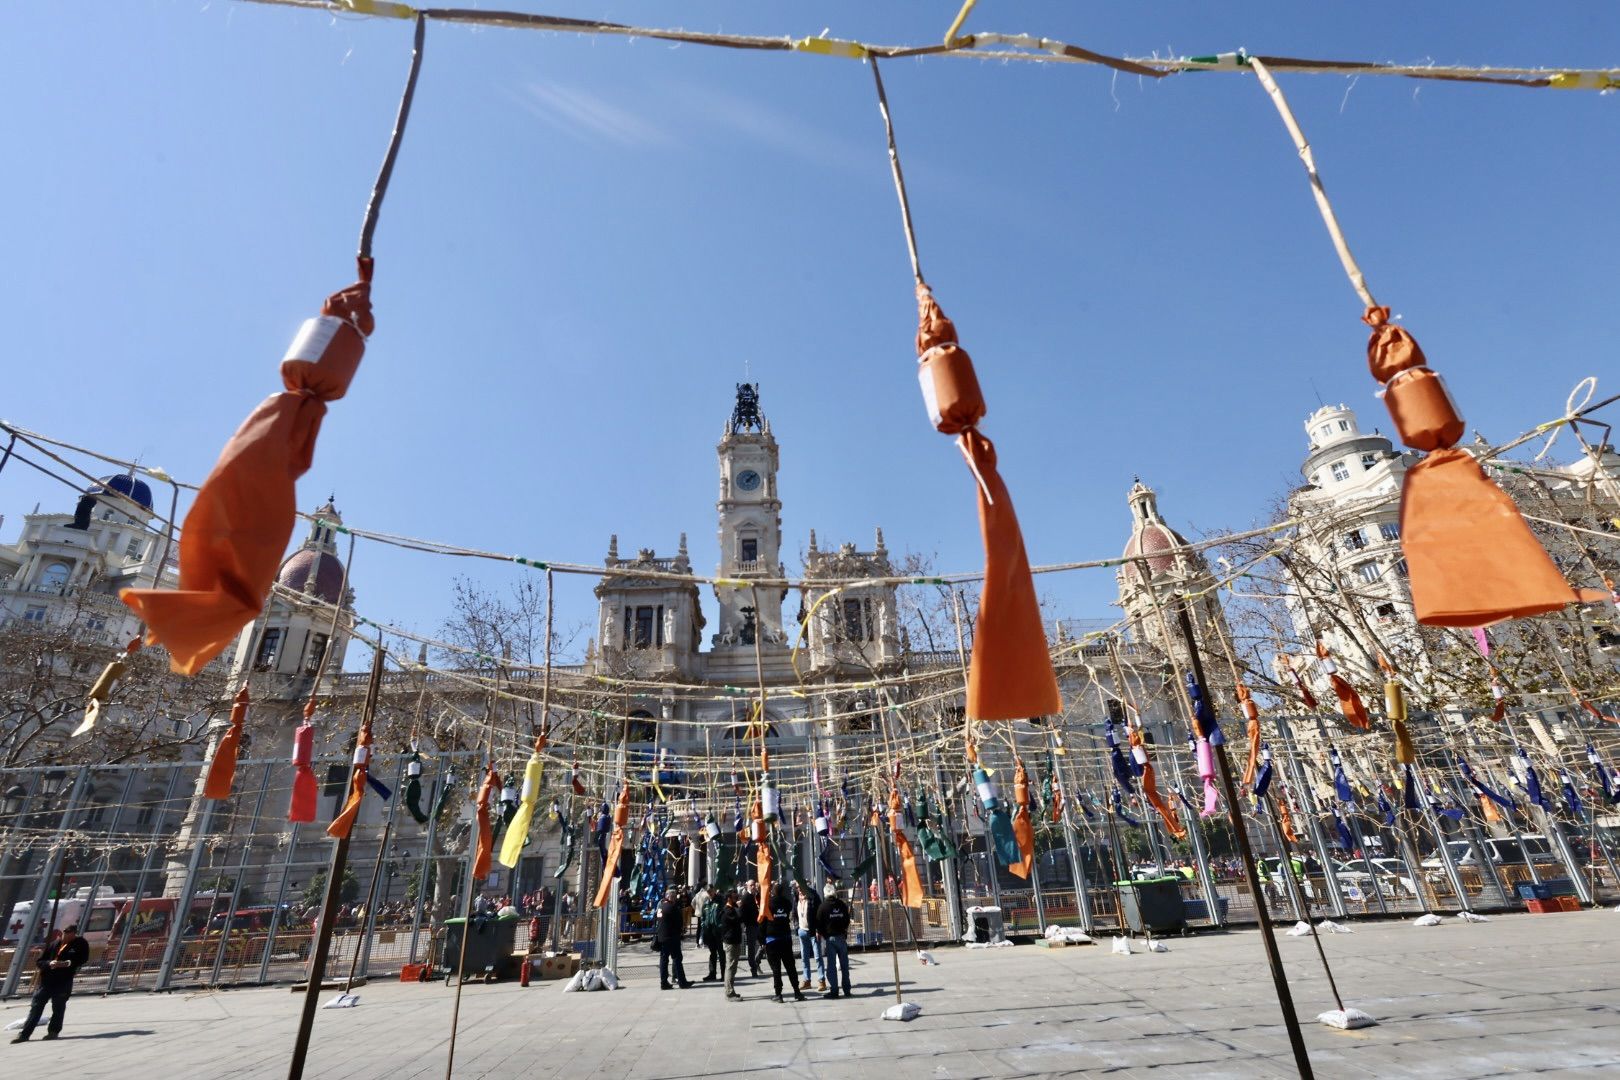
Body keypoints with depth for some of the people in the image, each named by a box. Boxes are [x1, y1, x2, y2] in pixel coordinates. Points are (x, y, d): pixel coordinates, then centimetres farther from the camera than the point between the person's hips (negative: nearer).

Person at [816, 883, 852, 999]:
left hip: (829, 938, -3)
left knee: (831, 964, 2)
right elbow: (847, 921, 8)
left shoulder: (823, 906, -6)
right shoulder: (842, 905, 2)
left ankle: (834, 990, 1)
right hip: (841, 936, 3)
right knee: (844, 964, 10)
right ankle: (847, 989, 14)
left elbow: (819, 924, -6)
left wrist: (822, 937, 3)